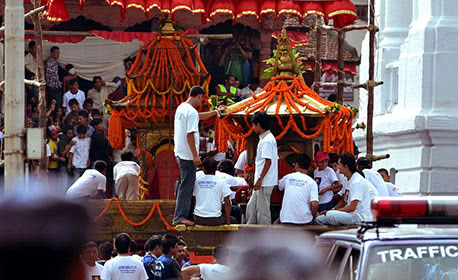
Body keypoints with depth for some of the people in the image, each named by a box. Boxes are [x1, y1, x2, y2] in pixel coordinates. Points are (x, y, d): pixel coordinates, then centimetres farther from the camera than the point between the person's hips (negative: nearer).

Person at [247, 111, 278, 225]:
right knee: (251, 207, 15)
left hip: (265, 182, -10)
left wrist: (260, 179, -21)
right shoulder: (266, 138, 15)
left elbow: (268, 161, -21)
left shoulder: (267, 140, -16)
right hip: (262, 182, 10)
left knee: (263, 209, -4)